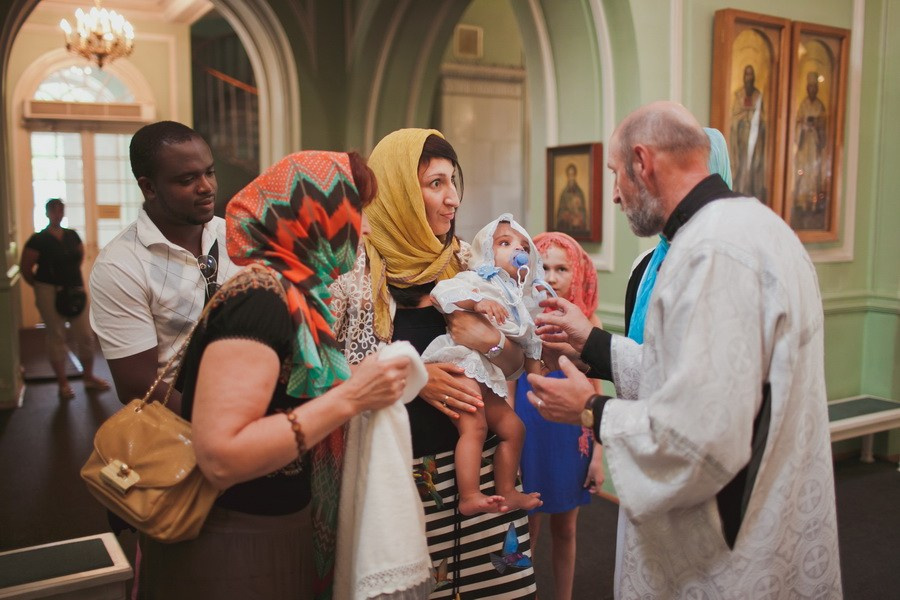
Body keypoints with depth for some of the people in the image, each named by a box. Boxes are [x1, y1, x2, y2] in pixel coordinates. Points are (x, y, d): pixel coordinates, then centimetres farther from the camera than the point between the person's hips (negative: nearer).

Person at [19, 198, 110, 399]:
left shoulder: (72, 235, 7)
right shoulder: (38, 239, -8)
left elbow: (80, 257, 23)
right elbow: (25, 269, -5)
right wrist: (41, 287, 2)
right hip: (50, 293, -5)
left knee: (85, 335, 5)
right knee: (56, 337, 2)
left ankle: (89, 377, 19)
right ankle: (63, 383, 11)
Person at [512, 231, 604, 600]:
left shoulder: (588, 324, -4)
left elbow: (593, 392, 2)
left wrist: (598, 454, 2)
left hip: (573, 440, 2)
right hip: (529, 437, -2)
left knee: (565, 531, 17)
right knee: (527, 533, 10)